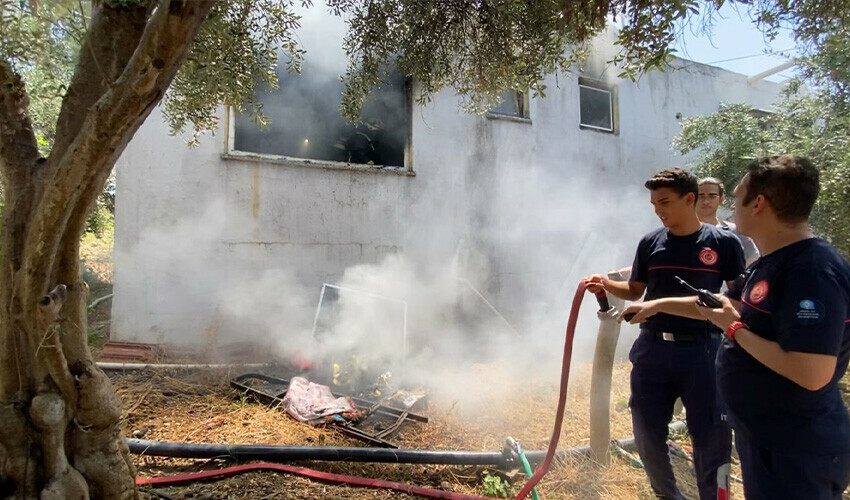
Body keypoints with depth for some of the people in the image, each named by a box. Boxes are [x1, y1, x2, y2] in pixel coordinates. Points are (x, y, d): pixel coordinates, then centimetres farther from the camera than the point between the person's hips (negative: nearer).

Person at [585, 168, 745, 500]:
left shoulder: (723, 242, -4)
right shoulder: (650, 242, 4)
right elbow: (635, 291, 11)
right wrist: (607, 285, -8)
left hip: (702, 350, -3)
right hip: (652, 349, 3)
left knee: (711, 436, 5)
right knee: (647, 434, 11)